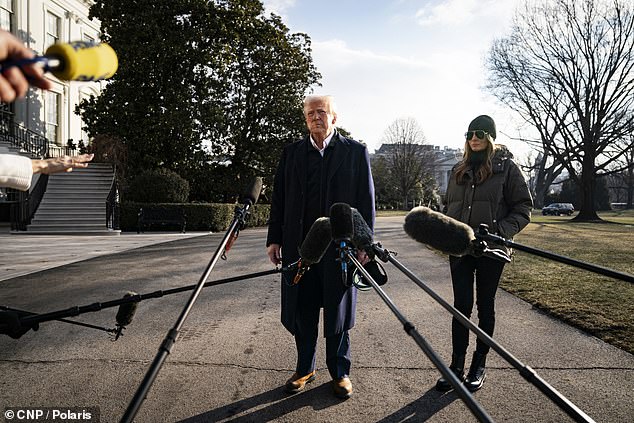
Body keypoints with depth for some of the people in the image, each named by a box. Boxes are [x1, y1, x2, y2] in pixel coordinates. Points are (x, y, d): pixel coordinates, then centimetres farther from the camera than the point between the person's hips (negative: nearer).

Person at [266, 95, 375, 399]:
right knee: (301, 312, 10)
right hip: (299, 246, 3)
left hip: (340, 246, -2)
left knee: (337, 313, 9)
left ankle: (340, 372, 26)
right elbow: (279, 198, 9)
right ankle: (304, 369, 28)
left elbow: (367, 200, 0)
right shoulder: (292, 153, 10)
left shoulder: (355, 152, 3)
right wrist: (275, 239, 4)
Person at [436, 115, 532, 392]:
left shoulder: (506, 167, -2)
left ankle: (479, 364, 23)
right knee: (461, 305, 5)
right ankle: (457, 365, 13)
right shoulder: (459, 170, 12)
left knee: (485, 305, 10)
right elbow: (448, 206, 20)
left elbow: (523, 208, -4)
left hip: (490, 249, -3)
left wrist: (500, 231, -19)